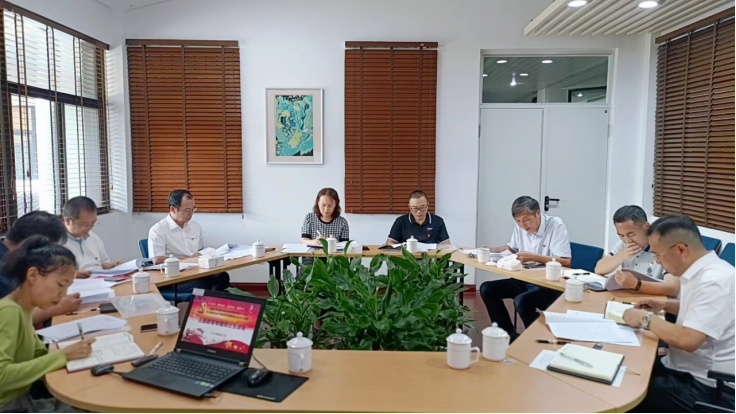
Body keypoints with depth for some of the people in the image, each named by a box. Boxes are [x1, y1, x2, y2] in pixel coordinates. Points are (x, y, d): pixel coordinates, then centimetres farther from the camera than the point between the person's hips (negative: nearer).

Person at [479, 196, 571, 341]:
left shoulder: (556, 226, -16)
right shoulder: (519, 227, 2)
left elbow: (566, 262, -22)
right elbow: (512, 247, 22)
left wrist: (534, 257, -29)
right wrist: (491, 250, 3)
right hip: (525, 280, 7)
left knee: (521, 301, -33)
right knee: (487, 289, -5)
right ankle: (511, 335, 3)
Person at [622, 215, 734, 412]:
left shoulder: (714, 281, -25)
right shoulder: (704, 271, 5)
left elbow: (688, 340, -30)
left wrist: (646, 319, -16)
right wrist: (666, 304, 10)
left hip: (706, 386, -9)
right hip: (685, 368, 9)